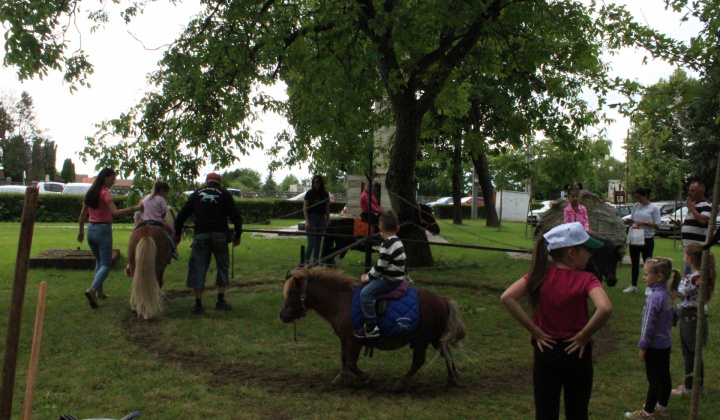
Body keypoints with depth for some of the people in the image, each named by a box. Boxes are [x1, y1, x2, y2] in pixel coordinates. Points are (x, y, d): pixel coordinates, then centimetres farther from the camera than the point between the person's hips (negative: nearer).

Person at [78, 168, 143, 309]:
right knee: (106, 264, -5)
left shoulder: (90, 193, 10)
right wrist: (135, 208, -31)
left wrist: (81, 231, 24)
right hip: (103, 230, -7)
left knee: (99, 261, 21)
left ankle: (99, 291, 23)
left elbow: (83, 214, 15)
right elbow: (115, 212, -27)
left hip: (90, 230, 7)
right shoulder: (105, 193, -13)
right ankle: (93, 289, -25)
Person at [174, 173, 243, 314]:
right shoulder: (224, 194, 10)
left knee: (198, 269, 5)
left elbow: (181, 215, 14)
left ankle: (198, 304, 4)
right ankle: (221, 301, 12)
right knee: (222, 267, 12)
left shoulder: (196, 195, 15)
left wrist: (177, 234, 24)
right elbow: (235, 216, 3)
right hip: (220, 235, -1)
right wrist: (237, 235, 13)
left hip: (201, 236, 1)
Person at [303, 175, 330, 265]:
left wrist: (328, 221, 7)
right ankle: (306, 262, -5)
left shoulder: (325, 194, 8)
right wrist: (307, 221, -11)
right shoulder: (310, 193, -2)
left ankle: (316, 261, 16)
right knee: (311, 243, -10)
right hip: (311, 218, -4)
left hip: (321, 219, 4)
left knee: (318, 242, 7)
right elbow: (305, 208, -3)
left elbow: (327, 209, 12)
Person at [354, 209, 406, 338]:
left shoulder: (388, 244, -21)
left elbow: (380, 266, -19)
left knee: (366, 293, -20)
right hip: (394, 276, 11)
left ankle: (371, 327, -21)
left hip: (390, 280, -11)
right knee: (369, 285, 23)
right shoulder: (396, 242, 11)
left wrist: (368, 277, -4)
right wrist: (370, 275, 15)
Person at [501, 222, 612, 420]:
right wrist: (584, 336, -17)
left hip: (545, 351, 2)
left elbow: (507, 297, -16)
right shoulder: (586, 280, -13)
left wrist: (535, 330, -10)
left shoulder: (540, 275, -5)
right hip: (576, 353, -2)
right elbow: (605, 308, -32)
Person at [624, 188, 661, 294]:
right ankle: (633, 286, 22)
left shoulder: (654, 208, -5)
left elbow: (657, 224, -8)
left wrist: (645, 223, -19)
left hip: (647, 239, -5)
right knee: (634, 263, 12)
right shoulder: (636, 206, 11)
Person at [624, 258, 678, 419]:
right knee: (664, 376, 18)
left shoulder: (653, 298, -25)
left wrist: (643, 346, -13)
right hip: (666, 343, 8)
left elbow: (649, 325, -21)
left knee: (654, 380, 2)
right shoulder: (667, 294, 1)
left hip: (655, 346, -8)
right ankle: (663, 406, 33)